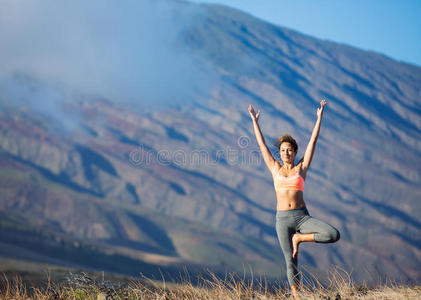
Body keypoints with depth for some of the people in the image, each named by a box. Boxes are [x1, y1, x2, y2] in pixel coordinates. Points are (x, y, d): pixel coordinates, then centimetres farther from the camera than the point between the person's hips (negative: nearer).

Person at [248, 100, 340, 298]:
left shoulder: (301, 168, 9)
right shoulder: (275, 169, 11)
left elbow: (313, 141, 9)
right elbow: (262, 144, 16)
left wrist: (319, 118, 8)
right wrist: (255, 121, 19)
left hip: (302, 216, 0)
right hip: (282, 219, 0)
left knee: (333, 235, -22)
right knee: (291, 263, -2)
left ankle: (299, 238, 0)